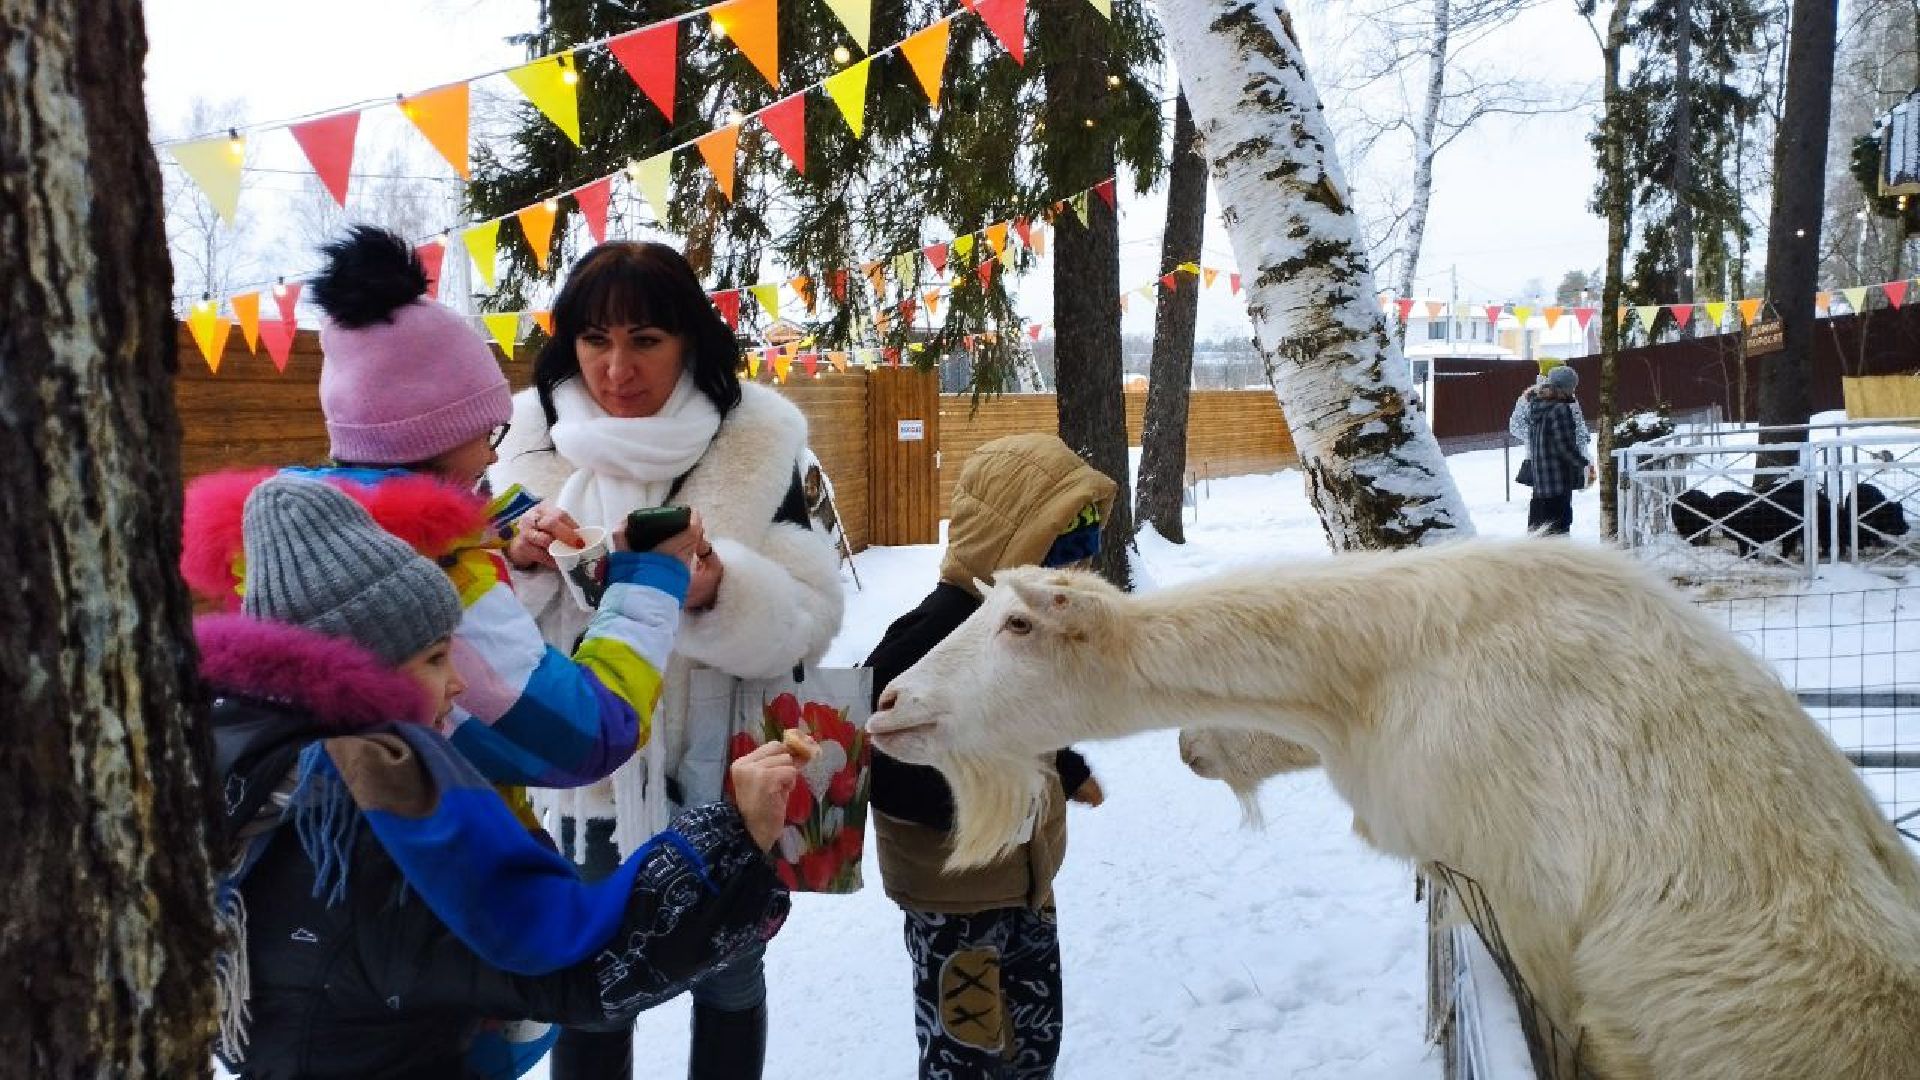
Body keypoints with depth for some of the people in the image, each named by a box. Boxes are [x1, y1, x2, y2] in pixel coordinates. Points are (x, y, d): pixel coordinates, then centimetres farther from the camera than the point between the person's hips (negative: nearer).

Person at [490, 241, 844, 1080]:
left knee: (727, 979, 19)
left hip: (724, 768, -1)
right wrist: (521, 561, -24)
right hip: (593, 768, 1)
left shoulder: (757, 441, -12)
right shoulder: (537, 440, -5)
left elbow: (808, 616, -17)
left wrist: (718, 590, -36)